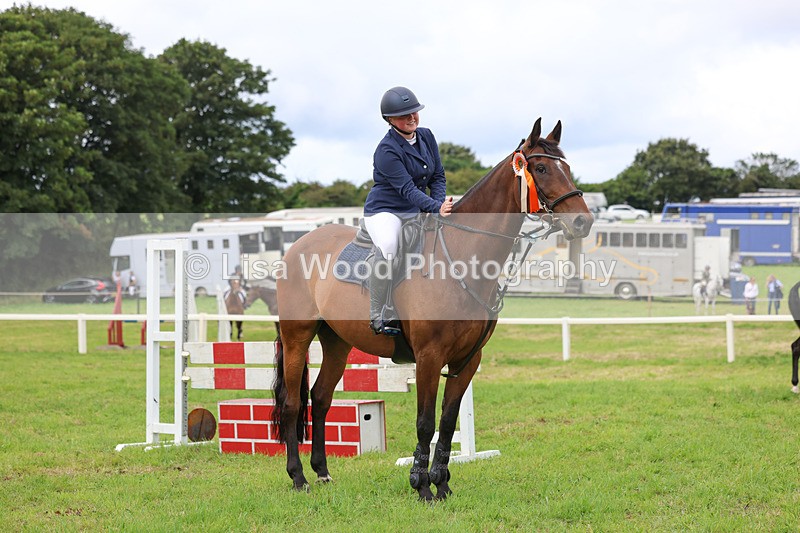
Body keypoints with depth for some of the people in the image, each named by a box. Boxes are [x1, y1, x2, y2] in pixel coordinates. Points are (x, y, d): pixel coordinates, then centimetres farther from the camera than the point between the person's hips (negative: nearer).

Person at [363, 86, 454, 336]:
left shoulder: (426, 137, 4)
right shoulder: (387, 150, -18)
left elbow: (438, 177, 9)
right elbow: (407, 188, -26)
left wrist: (441, 206, -9)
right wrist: (437, 208, -37)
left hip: (417, 212, 8)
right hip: (384, 210, -8)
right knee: (388, 246, -38)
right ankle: (377, 316, -30)